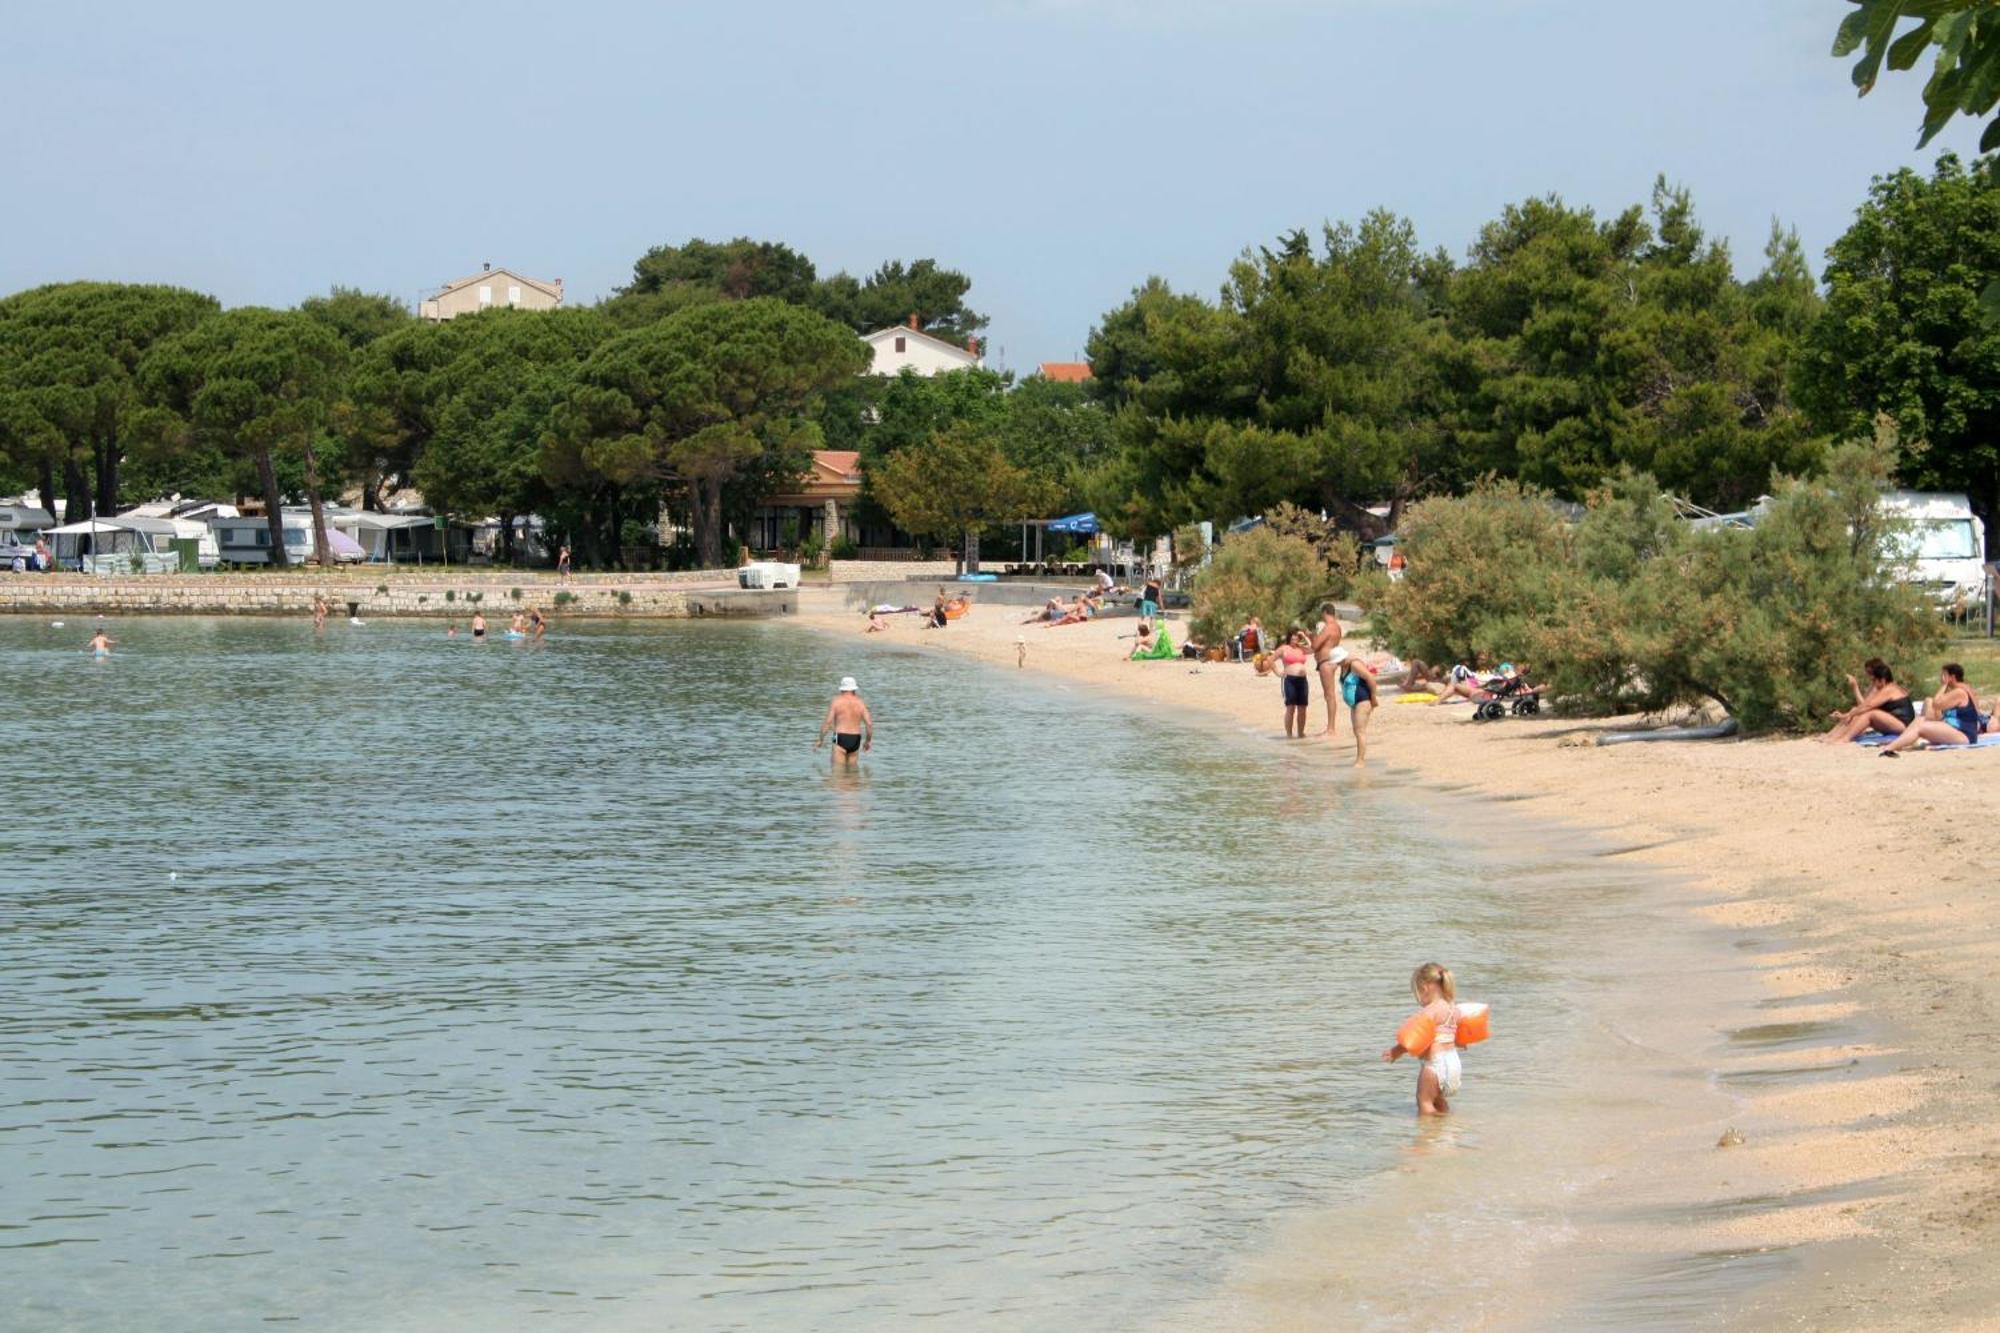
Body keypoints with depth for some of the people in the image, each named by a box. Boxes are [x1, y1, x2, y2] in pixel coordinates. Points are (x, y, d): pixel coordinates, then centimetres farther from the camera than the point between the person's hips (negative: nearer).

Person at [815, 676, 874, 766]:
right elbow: (869, 724, 2)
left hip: (840, 738, -4)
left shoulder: (836, 701, -3)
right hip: (855, 740, 4)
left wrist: (820, 740, 0)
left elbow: (827, 721, -8)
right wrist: (868, 741, 17)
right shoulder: (860, 703, 6)